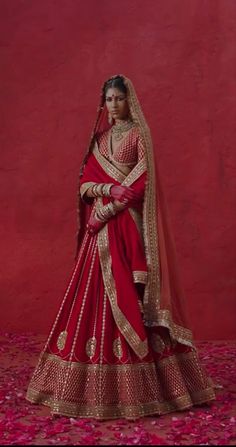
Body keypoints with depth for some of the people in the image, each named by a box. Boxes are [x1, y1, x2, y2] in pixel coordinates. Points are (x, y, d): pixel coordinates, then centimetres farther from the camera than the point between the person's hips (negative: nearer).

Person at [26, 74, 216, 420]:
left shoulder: (138, 135, 0)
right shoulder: (100, 138, 18)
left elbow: (141, 184, -11)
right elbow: (85, 182, 11)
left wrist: (107, 197, -14)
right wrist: (107, 190, -9)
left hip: (128, 225, -6)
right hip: (101, 225, 6)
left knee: (128, 295, -8)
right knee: (98, 295, 4)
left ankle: (137, 383, 1)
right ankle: (99, 381, 13)